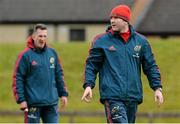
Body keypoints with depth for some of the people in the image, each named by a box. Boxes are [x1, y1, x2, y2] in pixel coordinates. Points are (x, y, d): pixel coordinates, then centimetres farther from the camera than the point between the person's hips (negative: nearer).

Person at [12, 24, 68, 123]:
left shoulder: (52, 53, 11)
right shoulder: (25, 55, -6)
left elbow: (59, 75, 17)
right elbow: (17, 78, -8)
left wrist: (63, 94, 12)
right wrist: (21, 99, -13)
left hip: (52, 103, 5)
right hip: (33, 103, -5)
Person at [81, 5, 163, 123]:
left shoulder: (141, 41, 11)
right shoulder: (102, 41, 3)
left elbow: (151, 66, 15)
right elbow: (91, 65, 6)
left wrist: (157, 88, 6)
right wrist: (88, 85, -8)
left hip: (133, 96, 4)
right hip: (112, 97, -4)